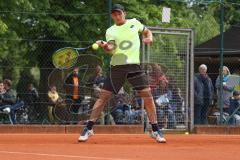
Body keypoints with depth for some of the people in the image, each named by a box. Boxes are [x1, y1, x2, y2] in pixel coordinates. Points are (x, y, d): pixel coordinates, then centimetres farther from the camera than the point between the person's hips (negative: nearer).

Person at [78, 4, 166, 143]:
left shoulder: (134, 23, 9)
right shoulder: (111, 31, 4)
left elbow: (147, 31, 26)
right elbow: (111, 50, -11)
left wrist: (149, 38, 4)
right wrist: (105, 46, -32)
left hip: (134, 65, 1)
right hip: (117, 66, -1)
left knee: (147, 95, -8)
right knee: (104, 96, -4)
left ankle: (156, 131, 3)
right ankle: (89, 129, 3)